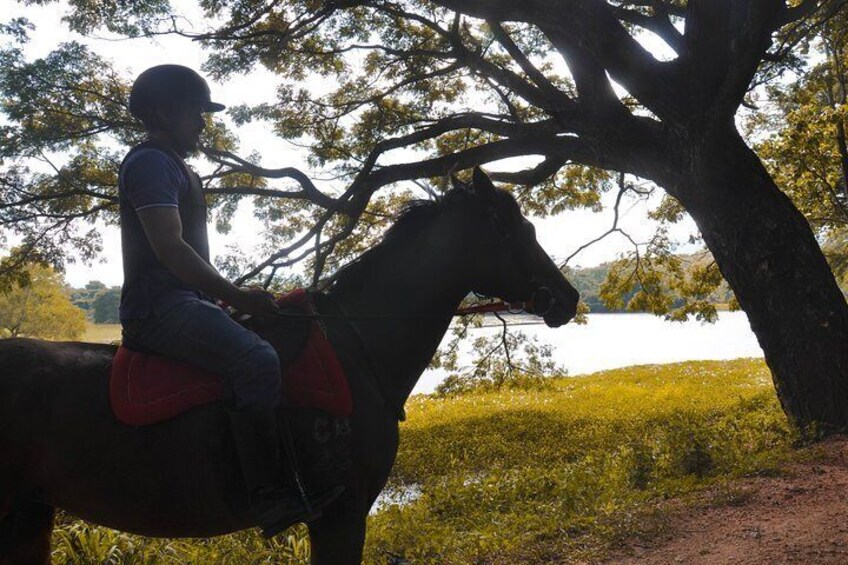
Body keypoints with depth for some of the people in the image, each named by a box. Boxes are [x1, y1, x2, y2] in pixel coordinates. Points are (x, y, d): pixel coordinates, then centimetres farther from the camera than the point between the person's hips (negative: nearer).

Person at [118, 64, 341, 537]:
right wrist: (236, 296, -18)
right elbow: (169, 248, -20)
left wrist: (234, 297, 15)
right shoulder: (151, 162, -8)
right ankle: (270, 497, -32)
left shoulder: (180, 169, 24)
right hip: (160, 305, -11)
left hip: (187, 302, 11)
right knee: (256, 360, -32)